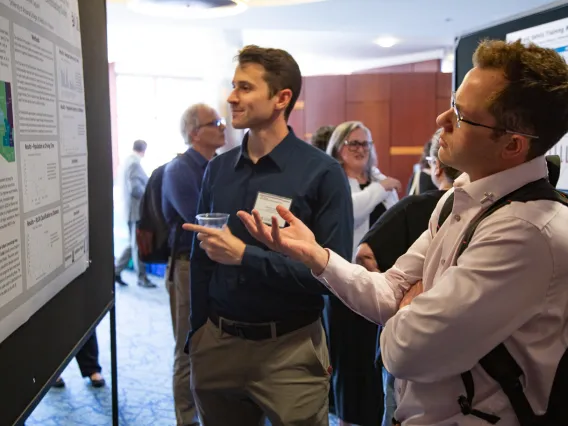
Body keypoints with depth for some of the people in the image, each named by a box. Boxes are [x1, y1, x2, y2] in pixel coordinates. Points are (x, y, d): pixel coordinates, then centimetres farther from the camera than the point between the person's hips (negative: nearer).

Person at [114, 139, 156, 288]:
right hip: (137, 209, -9)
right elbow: (135, 189, -24)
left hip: (132, 209, 9)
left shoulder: (127, 161, 13)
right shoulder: (134, 164, -17)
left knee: (133, 243, 17)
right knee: (139, 244, 0)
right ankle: (141, 277, 9)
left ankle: (116, 270, 19)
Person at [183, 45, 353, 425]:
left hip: (290, 348, -4)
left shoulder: (322, 173, -12)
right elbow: (201, 259, 9)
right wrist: (196, 333, 9)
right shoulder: (218, 169, 3)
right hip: (217, 343, 4)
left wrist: (245, 256, -21)